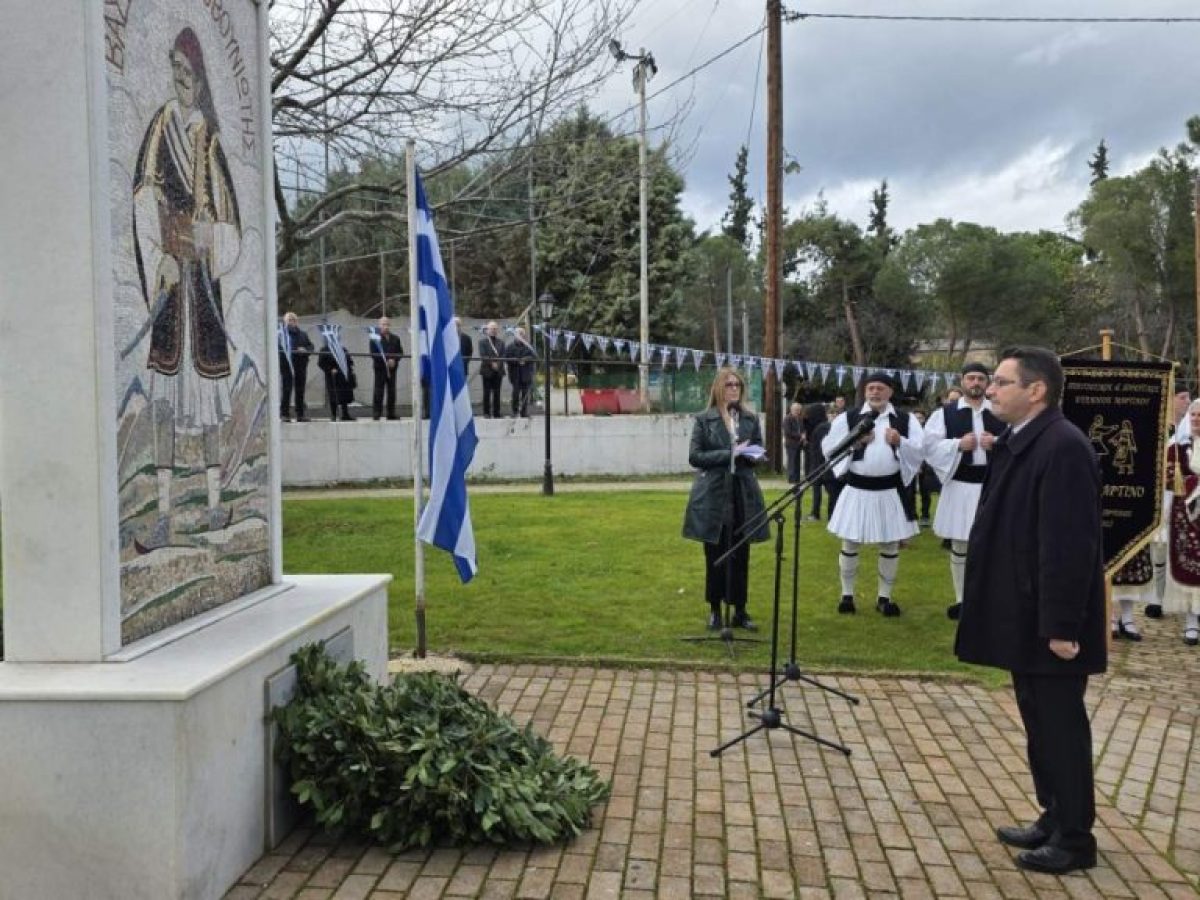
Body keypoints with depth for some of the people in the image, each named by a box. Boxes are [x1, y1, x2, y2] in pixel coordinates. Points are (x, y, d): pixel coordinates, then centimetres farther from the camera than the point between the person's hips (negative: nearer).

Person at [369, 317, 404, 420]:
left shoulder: (395, 338, 15)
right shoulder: (375, 338, 0)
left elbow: (400, 352, 12)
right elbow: (373, 354, -7)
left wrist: (394, 360, -7)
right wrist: (386, 361, -15)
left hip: (392, 368, 4)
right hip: (380, 368, -4)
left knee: (392, 391, 5)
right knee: (379, 391, -6)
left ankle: (391, 413, 10)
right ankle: (376, 413, -3)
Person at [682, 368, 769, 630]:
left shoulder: (751, 419, 8)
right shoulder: (704, 420, -1)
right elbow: (694, 457, -8)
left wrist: (752, 455, -10)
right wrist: (729, 454, -17)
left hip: (743, 494, 3)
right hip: (713, 494, -3)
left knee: (741, 555, 6)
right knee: (715, 556, 5)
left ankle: (740, 611, 16)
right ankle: (715, 610, 16)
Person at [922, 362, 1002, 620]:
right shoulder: (945, 413, 3)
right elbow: (929, 446, -3)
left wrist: (998, 443, -14)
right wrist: (958, 444, -15)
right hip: (960, 486, 0)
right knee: (960, 547, 9)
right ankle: (961, 599, 21)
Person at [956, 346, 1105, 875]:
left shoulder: (1063, 447, -20)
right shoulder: (1018, 444, 10)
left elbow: (1070, 545, -24)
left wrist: (1062, 626, -23)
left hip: (1049, 625, -10)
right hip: (1025, 621, 10)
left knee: (1061, 728, 4)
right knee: (1040, 726, 19)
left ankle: (1074, 839, 18)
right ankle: (1054, 819, 33)